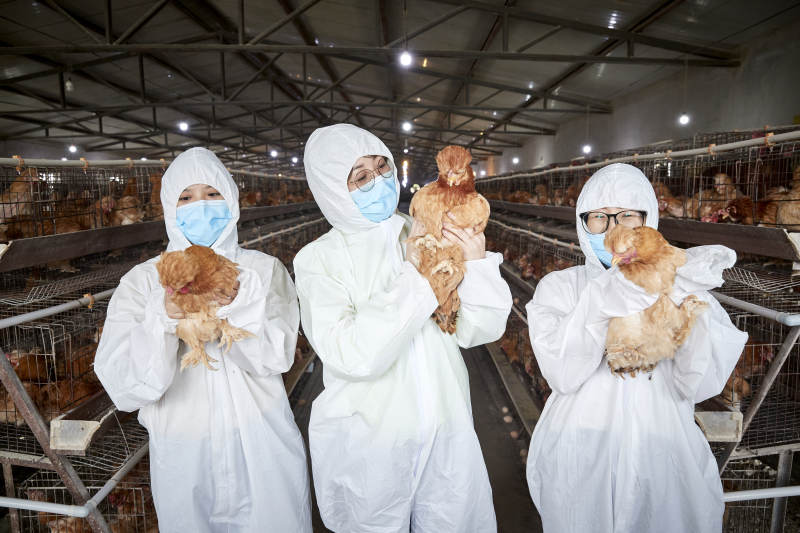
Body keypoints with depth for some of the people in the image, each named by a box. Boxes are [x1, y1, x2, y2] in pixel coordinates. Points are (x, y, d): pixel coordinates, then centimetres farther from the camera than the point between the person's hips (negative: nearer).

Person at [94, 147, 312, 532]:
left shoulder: (263, 269, -4)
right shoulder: (142, 281, -4)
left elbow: (277, 357, -13)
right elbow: (124, 391, -12)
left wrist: (235, 305, -28)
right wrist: (161, 320, -27)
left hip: (261, 447, 0)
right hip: (183, 456, 0)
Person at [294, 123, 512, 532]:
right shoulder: (317, 260, -12)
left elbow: (475, 331, -4)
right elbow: (352, 357, -23)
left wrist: (477, 265, -19)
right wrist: (412, 277, -23)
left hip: (447, 433, 3)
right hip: (367, 441, -2)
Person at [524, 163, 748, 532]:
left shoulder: (676, 285, 0)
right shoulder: (558, 287, -4)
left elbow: (698, 386, -12)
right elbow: (561, 375, -19)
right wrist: (601, 301, -31)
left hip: (662, 462, 1)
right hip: (578, 462, -1)